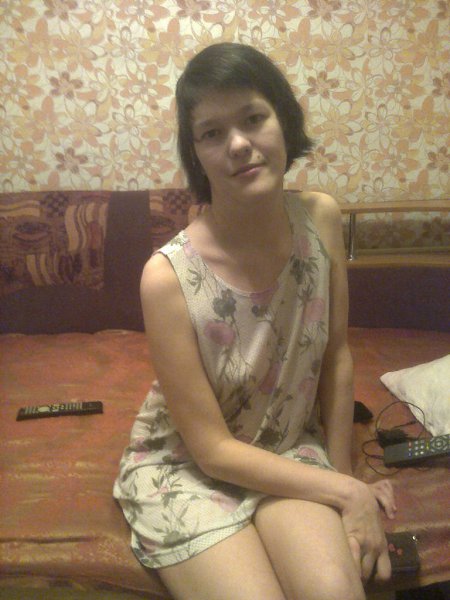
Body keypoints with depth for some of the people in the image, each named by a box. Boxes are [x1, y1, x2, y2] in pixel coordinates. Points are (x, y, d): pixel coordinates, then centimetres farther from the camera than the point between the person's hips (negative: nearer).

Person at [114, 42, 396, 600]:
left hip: (290, 451, 3)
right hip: (186, 467, -2)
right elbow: (212, 449, -17)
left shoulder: (321, 217, -11)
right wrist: (347, 492, -14)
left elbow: (336, 355, 1)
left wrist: (342, 474, 3)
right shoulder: (168, 275, -25)